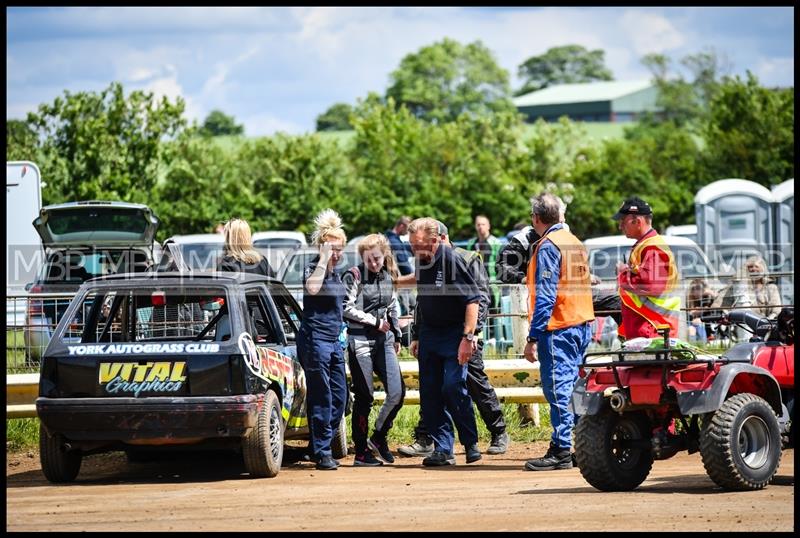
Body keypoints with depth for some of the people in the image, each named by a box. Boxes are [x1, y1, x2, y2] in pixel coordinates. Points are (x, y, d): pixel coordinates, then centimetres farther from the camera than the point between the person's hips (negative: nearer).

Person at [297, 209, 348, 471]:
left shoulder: (336, 273, 16)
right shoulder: (312, 268, -8)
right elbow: (312, 288, -32)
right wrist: (323, 259, -26)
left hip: (334, 340, 9)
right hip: (314, 339, -9)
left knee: (339, 396, 8)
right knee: (321, 398, -6)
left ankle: (321, 446, 18)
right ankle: (321, 452, -1)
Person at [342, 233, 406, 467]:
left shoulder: (388, 277, 12)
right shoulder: (353, 276, -6)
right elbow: (347, 309, -13)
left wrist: (396, 336, 21)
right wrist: (375, 322, -11)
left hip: (383, 340, 6)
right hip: (360, 340, -6)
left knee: (397, 392, -4)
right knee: (364, 397, -3)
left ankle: (379, 437, 17)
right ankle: (361, 453, 5)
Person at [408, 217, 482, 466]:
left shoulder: (451, 260, -14)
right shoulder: (420, 263, 9)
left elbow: (472, 299, -17)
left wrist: (468, 337, -21)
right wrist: (418, 338, 21)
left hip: (454, 334, -7)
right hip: (429, 334, 7)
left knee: (453, 386, -16)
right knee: (429, 393, 3)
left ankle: (471, 443, -1)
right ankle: (443, 449, 8)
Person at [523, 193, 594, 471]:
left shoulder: (548, 247, -11)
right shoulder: (575, 242, 15)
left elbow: (545, 297, -17)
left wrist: (533, 338, -17)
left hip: (557, 329, -9)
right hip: (582, 324, 9)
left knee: (557, 389, -8)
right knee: (575, 387, 12)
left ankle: (560, 450, -10)